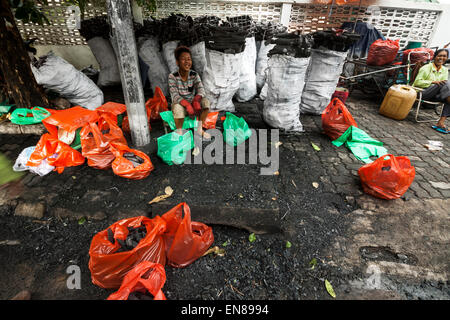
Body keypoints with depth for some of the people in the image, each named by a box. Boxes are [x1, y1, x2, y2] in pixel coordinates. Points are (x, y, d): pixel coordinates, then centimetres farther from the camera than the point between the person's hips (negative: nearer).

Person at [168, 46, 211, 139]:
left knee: (205, 101, -22)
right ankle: (179, 132, -14)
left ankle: (199, 129, -6)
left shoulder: (194, 75, -6)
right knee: (178, 108, -37)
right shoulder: (172, 77, -14)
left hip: (192, 102, 3)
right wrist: (187, 105, -40)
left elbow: (201, 90, -19)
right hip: (180, 104, -3)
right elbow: (174, 96, -23)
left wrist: (196, 101, -41)